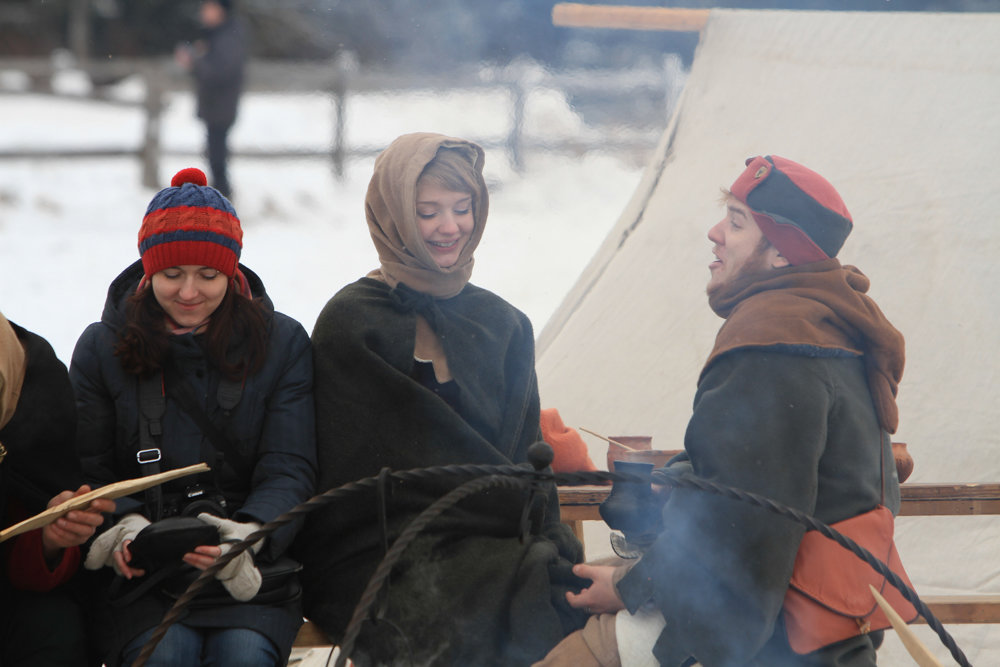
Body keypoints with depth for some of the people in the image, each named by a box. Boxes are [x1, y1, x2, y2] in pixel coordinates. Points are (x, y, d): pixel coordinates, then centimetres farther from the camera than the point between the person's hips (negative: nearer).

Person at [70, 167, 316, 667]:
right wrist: (122, 526, -18)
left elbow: (289, 470, 0)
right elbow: (88, 471, 5)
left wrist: (248, 534, -22)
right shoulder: (102, 348, 8)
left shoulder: (283, 343, 7)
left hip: (250, 569, 0)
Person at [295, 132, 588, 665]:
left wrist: (547, 537, -7)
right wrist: (529, 514, -11)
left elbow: (521, 453, 13)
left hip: (490, 548, 5)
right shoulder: (351, 326, 1)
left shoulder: (504, 326, 17)